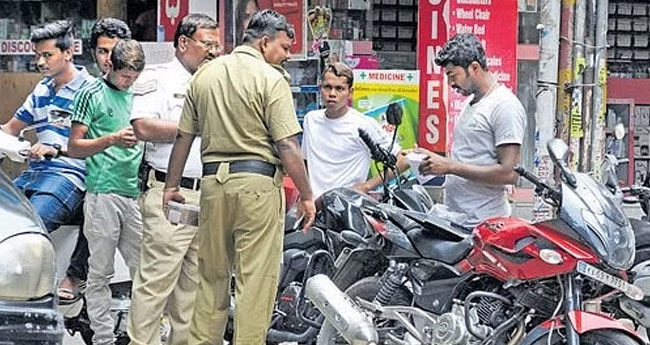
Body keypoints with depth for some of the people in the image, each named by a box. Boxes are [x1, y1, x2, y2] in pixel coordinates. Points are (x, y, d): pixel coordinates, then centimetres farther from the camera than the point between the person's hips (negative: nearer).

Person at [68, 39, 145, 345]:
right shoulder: (92, 94, 1)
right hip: (104, 192, -5)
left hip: (136, 192, 5)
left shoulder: (137, 96, 17)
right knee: (100, 272, 0)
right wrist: (112, 140, -16)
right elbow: (74, 147, -3)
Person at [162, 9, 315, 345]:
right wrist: (306, 195, -5)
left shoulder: (204, 75, 10)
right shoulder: (271, 79, -7)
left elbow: (183, 136, 13)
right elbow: (287, 146, -12)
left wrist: (172, 185, 21)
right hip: (258, 183, -6)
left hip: (213, 181, 6)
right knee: (256, 278, -1)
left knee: (212, 275, 16)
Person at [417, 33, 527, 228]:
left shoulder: (505, 106, -12)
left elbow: (508, 173, -19)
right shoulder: (472, 102, 19)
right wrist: (435, 159, 8)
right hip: (455, 218, 8)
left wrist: (450, 166, -17)